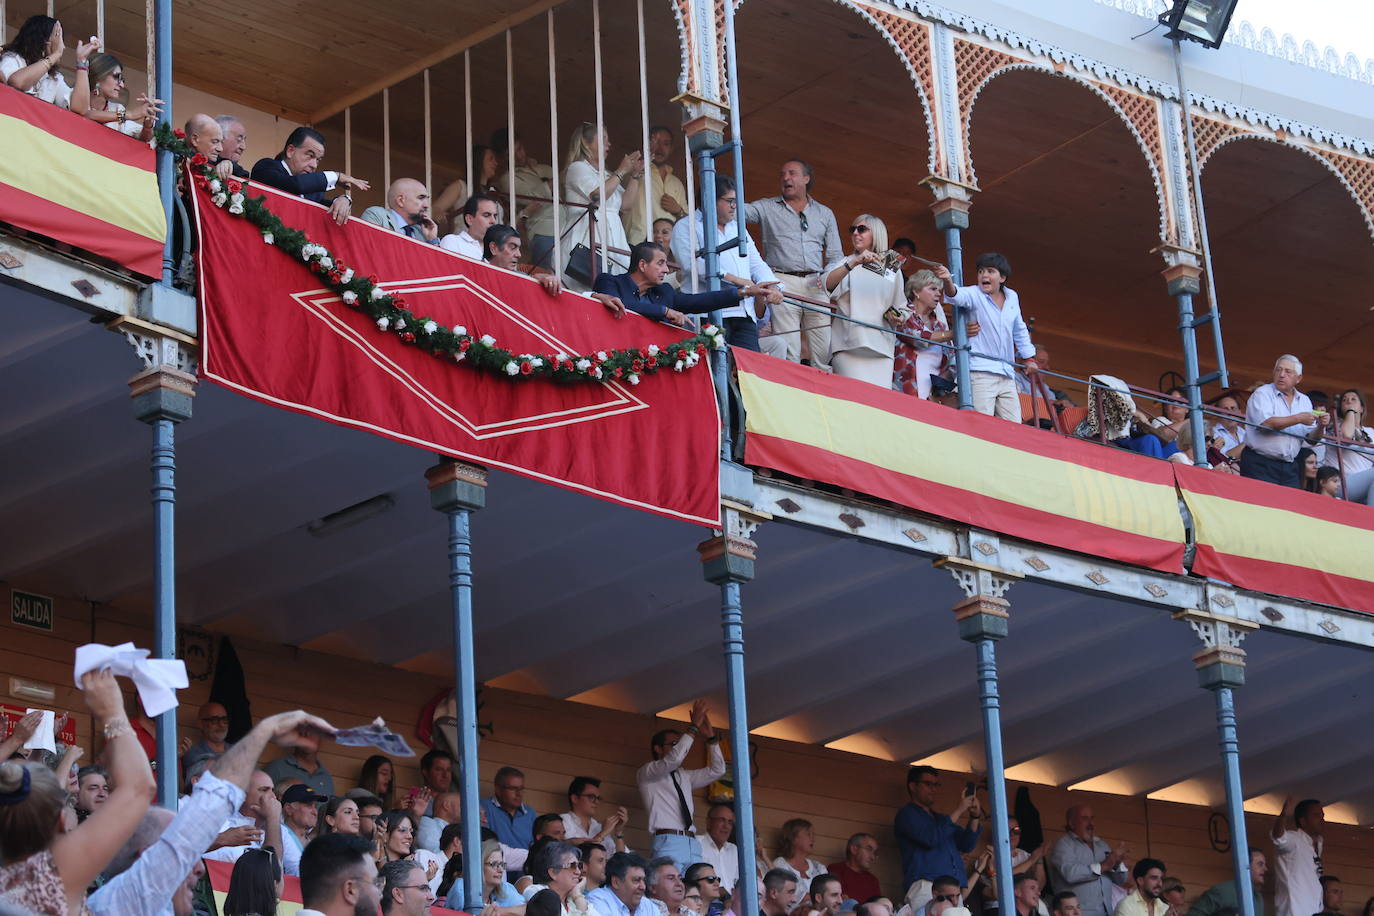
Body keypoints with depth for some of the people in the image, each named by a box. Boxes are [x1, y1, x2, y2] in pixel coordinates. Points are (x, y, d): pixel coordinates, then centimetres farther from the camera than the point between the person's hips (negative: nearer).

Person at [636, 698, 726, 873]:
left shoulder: (684, 776, 28)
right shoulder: (645, 774, 8)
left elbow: (717, 770, 23)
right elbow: (674, 759, -10)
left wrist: (710, 736, 12)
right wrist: (694, 726, -7)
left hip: (693, 844, 6)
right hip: (668, 843, -6)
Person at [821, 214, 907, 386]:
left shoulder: (892, 269, 17)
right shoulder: (846, 263, 11)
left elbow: (901, 308, 23)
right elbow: (826, 284, -11)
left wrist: (897, 318, -1)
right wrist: (854, 263, -23)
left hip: (881, 347, 2)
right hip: (848, 344, -2)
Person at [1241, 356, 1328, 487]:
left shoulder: (1304, 401, 14)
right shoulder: (1262, 394, -2)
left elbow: (1311, 439, 12)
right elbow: (1265, 423, -20)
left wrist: (1320, 427, -10)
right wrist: (1298, 419, -18)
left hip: (1289, 468, 5)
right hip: (1260, 465, -5)